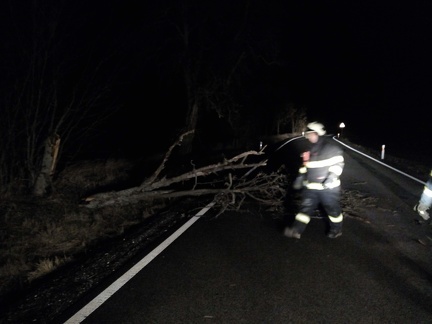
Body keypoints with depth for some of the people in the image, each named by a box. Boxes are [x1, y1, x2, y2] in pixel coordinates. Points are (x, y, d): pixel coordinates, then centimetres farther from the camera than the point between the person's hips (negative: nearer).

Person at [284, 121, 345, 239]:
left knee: (332, 208, 9)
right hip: (311, 187, 6)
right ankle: (296, 230, 0)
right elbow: (306, 165, 19)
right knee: (306, 207, 1)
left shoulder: (331, 147, -11)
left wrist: (331, 177, -23)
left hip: (328, 187, -6)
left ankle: (336, 229, 30)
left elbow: (339, 163, -13)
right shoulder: (310, 149, 11)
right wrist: (300, 177, 11)